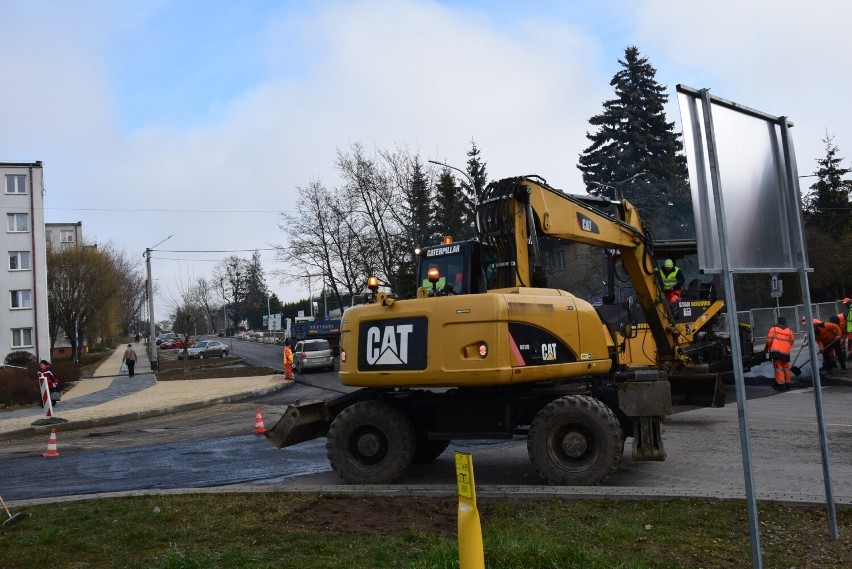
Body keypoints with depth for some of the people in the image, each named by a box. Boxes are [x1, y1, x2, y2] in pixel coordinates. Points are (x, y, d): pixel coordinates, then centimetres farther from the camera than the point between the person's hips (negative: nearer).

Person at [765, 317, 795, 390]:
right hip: (786, 352, 4)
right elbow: (792, 342, 9)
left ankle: (781, 384, -6)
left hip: (776, 351, -4)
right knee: (786, 367, 16)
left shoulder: (773, 329, 1)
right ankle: (787, 383, 20)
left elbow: (769, 340, -4)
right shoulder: (789, 331, 10)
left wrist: (768, 347, 14)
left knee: (778, 367, -2)